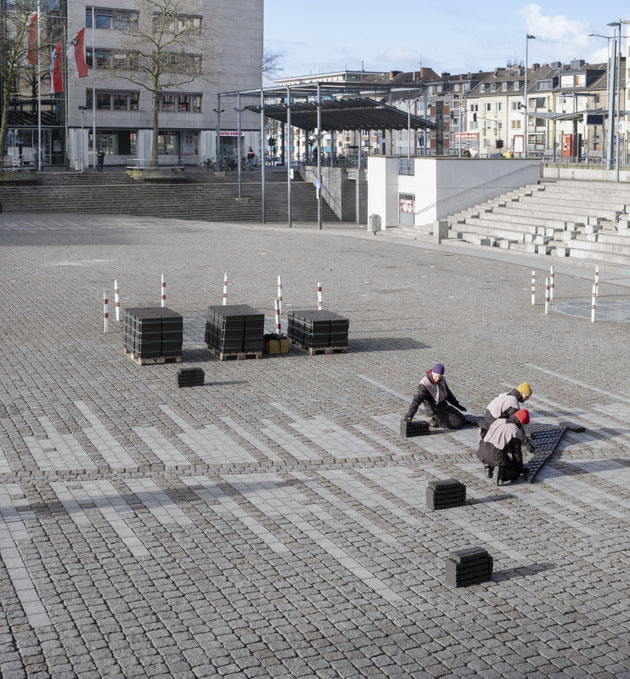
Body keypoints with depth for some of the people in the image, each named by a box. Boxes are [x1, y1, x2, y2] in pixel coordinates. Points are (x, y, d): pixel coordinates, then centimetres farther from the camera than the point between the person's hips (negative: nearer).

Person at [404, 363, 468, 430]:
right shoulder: (424, 385, -26)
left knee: (463, 421, 9)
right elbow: (416, 400, -35)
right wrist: (409, 416, -44)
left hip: (445, 406, 8)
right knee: (458, 424, -17)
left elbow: (447, 393, 15)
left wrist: (457, 404, 15)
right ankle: (436, 422, -3)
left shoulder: (442, 380, -2)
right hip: (436, 411, -8)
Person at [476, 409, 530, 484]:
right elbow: (517, 453, 2)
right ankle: (502, 472, -15)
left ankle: (488, 466, 15)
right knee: (515, 473, 15)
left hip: (482, 453, 5)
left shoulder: (498, 421, 16)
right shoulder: (516, 432, -2)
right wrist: (523, 469, 17)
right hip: (497, 457, -5)